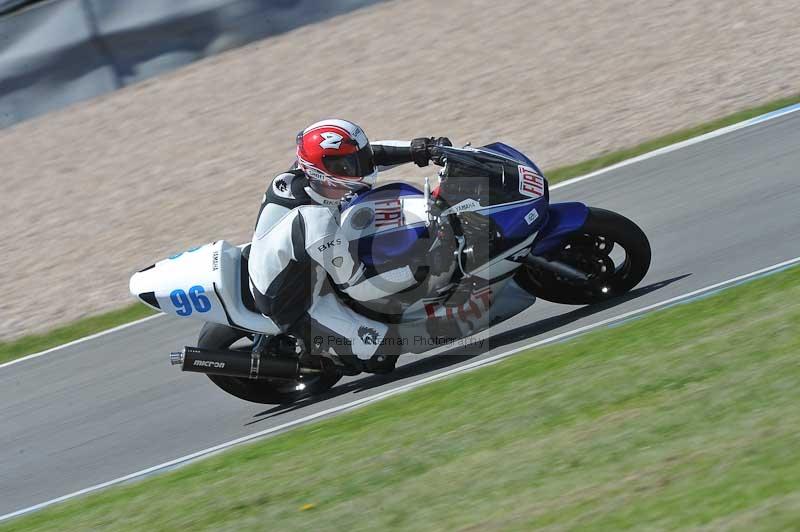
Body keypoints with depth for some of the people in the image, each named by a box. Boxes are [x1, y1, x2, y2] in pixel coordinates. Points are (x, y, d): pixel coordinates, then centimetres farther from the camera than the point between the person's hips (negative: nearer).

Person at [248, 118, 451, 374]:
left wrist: (414, 150, -9)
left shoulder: (292, 178, -16)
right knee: (383, 354, -15)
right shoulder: (320, 226, -38)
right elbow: (358, 287, -27)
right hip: (299, 309, -9)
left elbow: (364, 153, -1)